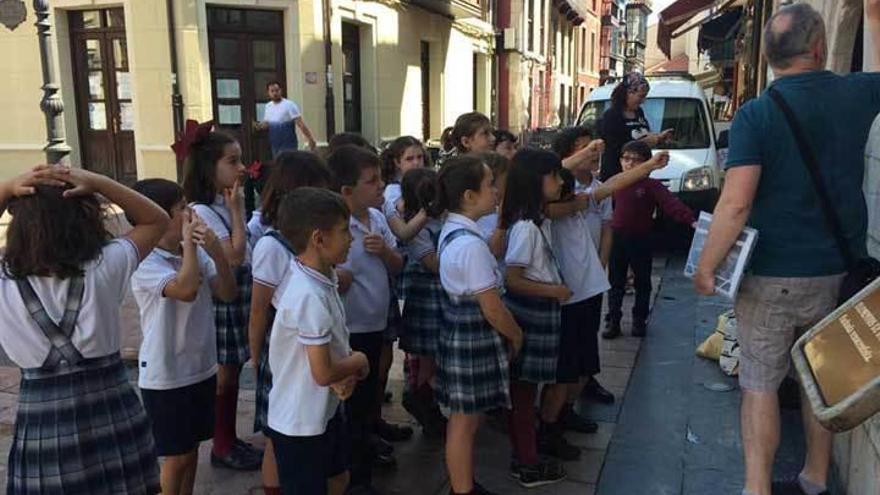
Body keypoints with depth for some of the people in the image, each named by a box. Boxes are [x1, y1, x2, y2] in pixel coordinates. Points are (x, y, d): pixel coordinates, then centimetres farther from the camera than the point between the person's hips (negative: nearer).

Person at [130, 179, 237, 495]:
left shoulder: (197, 253, 1)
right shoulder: (146, 264, -18)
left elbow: (228, 293, -2)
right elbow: (186, 289, -35)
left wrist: (216, 251, -17)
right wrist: (188, 241, -24)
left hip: (202, 368, 6)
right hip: (166, 376, -6)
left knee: (191, 448, 19)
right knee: (177, 455, 6)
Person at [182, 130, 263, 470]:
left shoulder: (225, 205, 8)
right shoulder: (202, 211, -18)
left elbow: (243, 252, 8)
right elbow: (234, 255, -24)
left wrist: (235, 207, 6)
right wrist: (237, 209, -18)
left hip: (240, 297, 9)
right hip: (222, 300, -9)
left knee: (232, 372, 16)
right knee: (223, 375, 4)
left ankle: (230, 439, 29)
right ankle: (222, 447, 20)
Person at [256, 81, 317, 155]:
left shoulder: (289, 105, -12)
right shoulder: (268, 106, 9)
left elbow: (300, 124, -17)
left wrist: (311, 140, -23)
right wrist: (259, 126, -3)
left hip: (288, 146, -7)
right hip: (275, 146, 7)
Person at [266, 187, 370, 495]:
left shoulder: (321, 279, -1)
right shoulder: (310, 296, -30)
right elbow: (323, 373, -28)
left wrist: (347, 371, -9)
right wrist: (358, 362, -9)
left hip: (325, 410, 9)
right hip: (300, 421, -9)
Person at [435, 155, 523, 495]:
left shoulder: (452, 232, 4)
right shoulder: (470, 244, -26)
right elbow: (492, 309, -20)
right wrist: (516, 335, -5)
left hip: (460, 336, 10)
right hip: (475, 342, -10)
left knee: (463, 420, 22)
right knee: (465, 423, 7)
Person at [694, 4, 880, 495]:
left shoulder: (755, 115, -13)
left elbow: (736, 203, -21)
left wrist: (706, 267, -12)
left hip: (772, 275, -4)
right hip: (839, 270, 5)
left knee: (761, 384, 7)